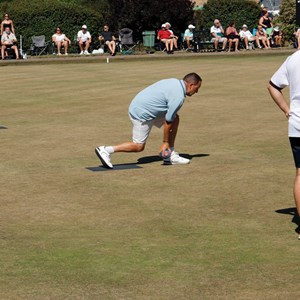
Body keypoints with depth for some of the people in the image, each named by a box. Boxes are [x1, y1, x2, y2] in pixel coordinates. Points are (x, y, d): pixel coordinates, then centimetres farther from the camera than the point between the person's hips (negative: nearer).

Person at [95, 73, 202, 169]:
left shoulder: (175, 82, 8)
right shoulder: (178, 96, -20)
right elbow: (168, 121, -15)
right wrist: (165, 142, -5)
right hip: (141, 114, -10)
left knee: (175, 119, 10)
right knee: (138, 146, -1)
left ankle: (170, 155, 13)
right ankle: (106, 150, -1)